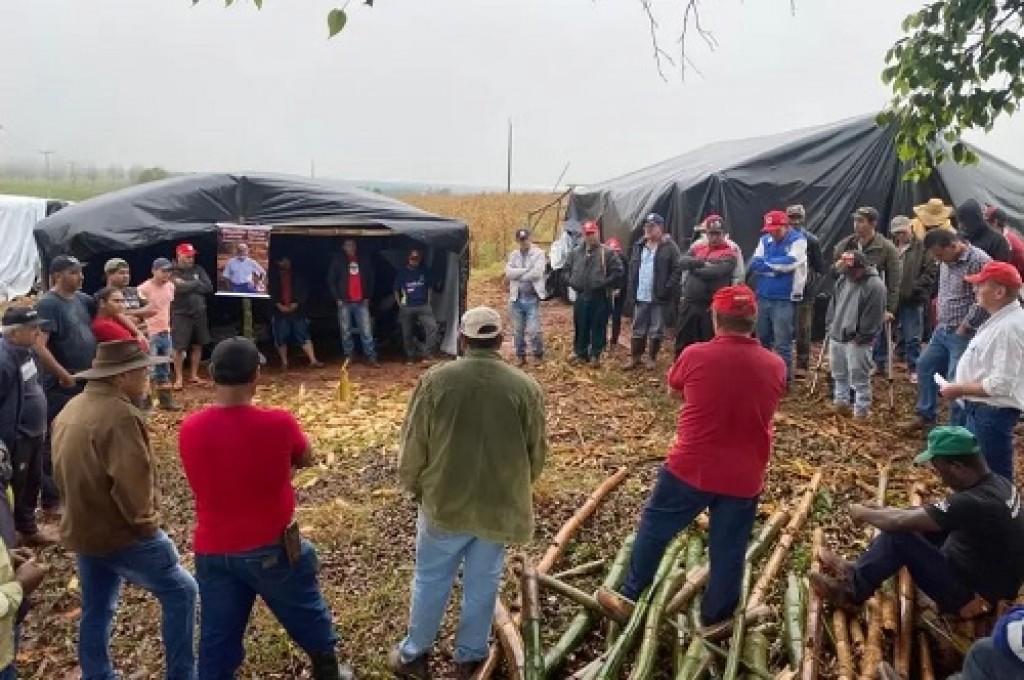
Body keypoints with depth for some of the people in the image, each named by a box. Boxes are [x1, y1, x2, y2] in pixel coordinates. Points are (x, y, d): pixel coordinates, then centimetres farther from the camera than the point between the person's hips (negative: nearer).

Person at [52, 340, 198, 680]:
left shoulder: (71, 409, 7)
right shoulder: (118, 414, -25)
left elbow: (63, 469, 16)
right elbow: (131, 479, -29)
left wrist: (83, 509, 19)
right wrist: (144, 520, -14)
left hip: (80, 530, 9)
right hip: (120, 533, -9)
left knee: (96, 611, 20)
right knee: (180, 591, 6)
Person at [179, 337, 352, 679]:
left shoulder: (189, 430, -10)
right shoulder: (278, 423, -21)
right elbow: (306, 459, -2)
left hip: (212, 551, 3)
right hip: (270, 547, -2)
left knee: (217, 638, 16)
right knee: (307, 617, 22)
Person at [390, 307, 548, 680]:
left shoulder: (435, 380, -12)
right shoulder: (526, 387, -8)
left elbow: (412, 446, -6)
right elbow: (537, 453, 1)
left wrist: (414, 486, 12)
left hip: (443, 501, -1)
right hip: (500, 505, 1)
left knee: (431, 579, 17)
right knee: (483, 582, 17)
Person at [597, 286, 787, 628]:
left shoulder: (695, 356, -12)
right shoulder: (775, 366, -3)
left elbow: (674, 390, 8)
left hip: (689, 468, -2)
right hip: (744, 478, 2)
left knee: (654, 530, 16)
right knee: (729, 551, 15)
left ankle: (628, 597, 29)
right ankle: (715, 619, 30)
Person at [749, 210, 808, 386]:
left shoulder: (798, 240, -6)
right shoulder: (764, 240, 8)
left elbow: (790, 262, -20)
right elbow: (754, 264, -2)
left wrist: (767, 263, -9)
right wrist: (778, 268, -13)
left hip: (785, 299, -6)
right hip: (763, 297, 6)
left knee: (782, 343, -3)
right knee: (762, 339, 16)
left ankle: (785, 378, 8)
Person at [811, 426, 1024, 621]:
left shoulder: (973, 503, -32)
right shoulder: (995, 483, -2)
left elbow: (900, 522, -27)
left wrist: (864, 514, -10)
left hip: (972, 597, -9)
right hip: (984, 574, 9)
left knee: (899, 535, -18)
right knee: (913, 522, 7)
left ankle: (852, 591, -1)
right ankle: (856, 571, 11)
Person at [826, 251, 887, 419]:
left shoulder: (875, 286, -12)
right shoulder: (843, 280, 11)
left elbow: (873, 316, -15)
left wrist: (862, 336, -16)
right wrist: (829, 327, 13)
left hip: (857, 341, -8)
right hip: (836, 337, 8)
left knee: (859, 378, -3)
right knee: (838, 374, 18)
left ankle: (860, 412, 5)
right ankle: (840, 403, 32)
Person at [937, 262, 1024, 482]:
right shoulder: (1000, 319, 7)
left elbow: (1001, 384, -28)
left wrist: (960, 389, -19)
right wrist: (961, 386, 9)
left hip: (994, 412, -10)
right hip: (981, 409, 10)